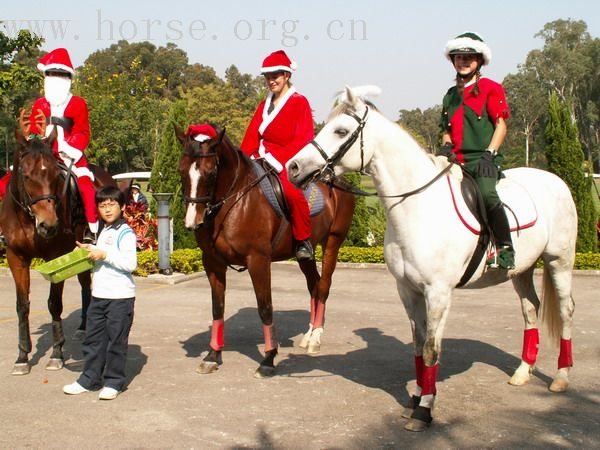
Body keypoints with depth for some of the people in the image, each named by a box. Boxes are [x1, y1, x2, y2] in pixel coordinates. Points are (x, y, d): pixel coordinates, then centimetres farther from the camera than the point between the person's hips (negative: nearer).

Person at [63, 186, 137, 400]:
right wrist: (89, 250, 12)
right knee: (93, 338, 13)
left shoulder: (125, 233, -12)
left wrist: (104, 254, -22)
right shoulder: (103, 231, 15)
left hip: (120, 296, -8)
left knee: (116, 341, 1)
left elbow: (130, 263, -21)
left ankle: (113, 382, 12)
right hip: (99, 294, 8)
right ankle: (89, 378, 24)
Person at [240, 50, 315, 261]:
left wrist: (277, 158, -20)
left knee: (293, 192, -36)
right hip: (262, 160, 7)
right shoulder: (264, 105, 20)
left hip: (289, 162, -7)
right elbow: (252, 136, 14)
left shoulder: (299, 102, 0)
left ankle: (303, 241, -17)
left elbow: (303, 141, -10)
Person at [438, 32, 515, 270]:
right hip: (455, 160, 6)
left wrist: (489, 154, -15)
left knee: (486, 194, -34)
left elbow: (501, 126, -2)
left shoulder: (491, 88, 4)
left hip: (482, 158, -6)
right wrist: (445, 147, 2)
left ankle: (505, 249, -20)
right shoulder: (451, 95, 21)